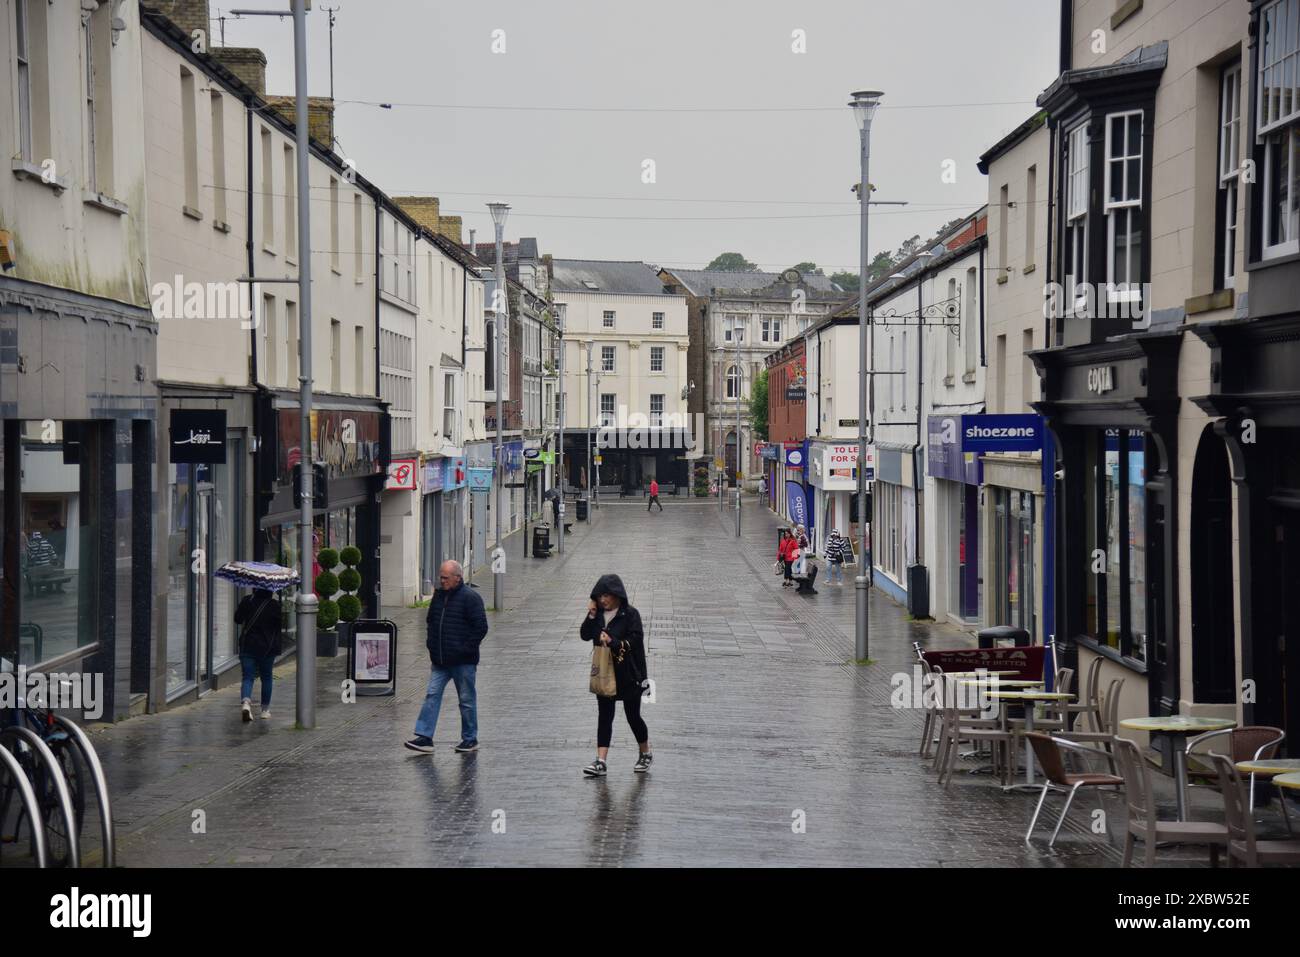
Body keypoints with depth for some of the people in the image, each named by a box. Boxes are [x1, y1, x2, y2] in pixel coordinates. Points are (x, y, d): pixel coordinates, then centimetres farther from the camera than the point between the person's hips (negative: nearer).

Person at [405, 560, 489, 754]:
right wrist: (432, 644, 12)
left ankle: (470, 739, 15)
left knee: (467, 700, 4)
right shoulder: (439, 595, 11)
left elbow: (481, 627, -13)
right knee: (432, 695, -1)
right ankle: (424, 737, -3)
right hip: (440, 660, 7)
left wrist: (466, 649, -14)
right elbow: (431, 621, 24)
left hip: (463, 662, -7)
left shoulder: (470, 597, -11)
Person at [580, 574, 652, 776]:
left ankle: (646, 755, 27)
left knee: (633, 716, 6)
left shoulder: (630, 614, -11)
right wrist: (591, 615, -12)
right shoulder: (598, 614, 5)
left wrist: (613, 642, -29)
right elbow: (584, 635, 0)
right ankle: (600, 762, -1)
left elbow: (635, 641, -17)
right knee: (604, 717, 1)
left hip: (629, 675, -5)